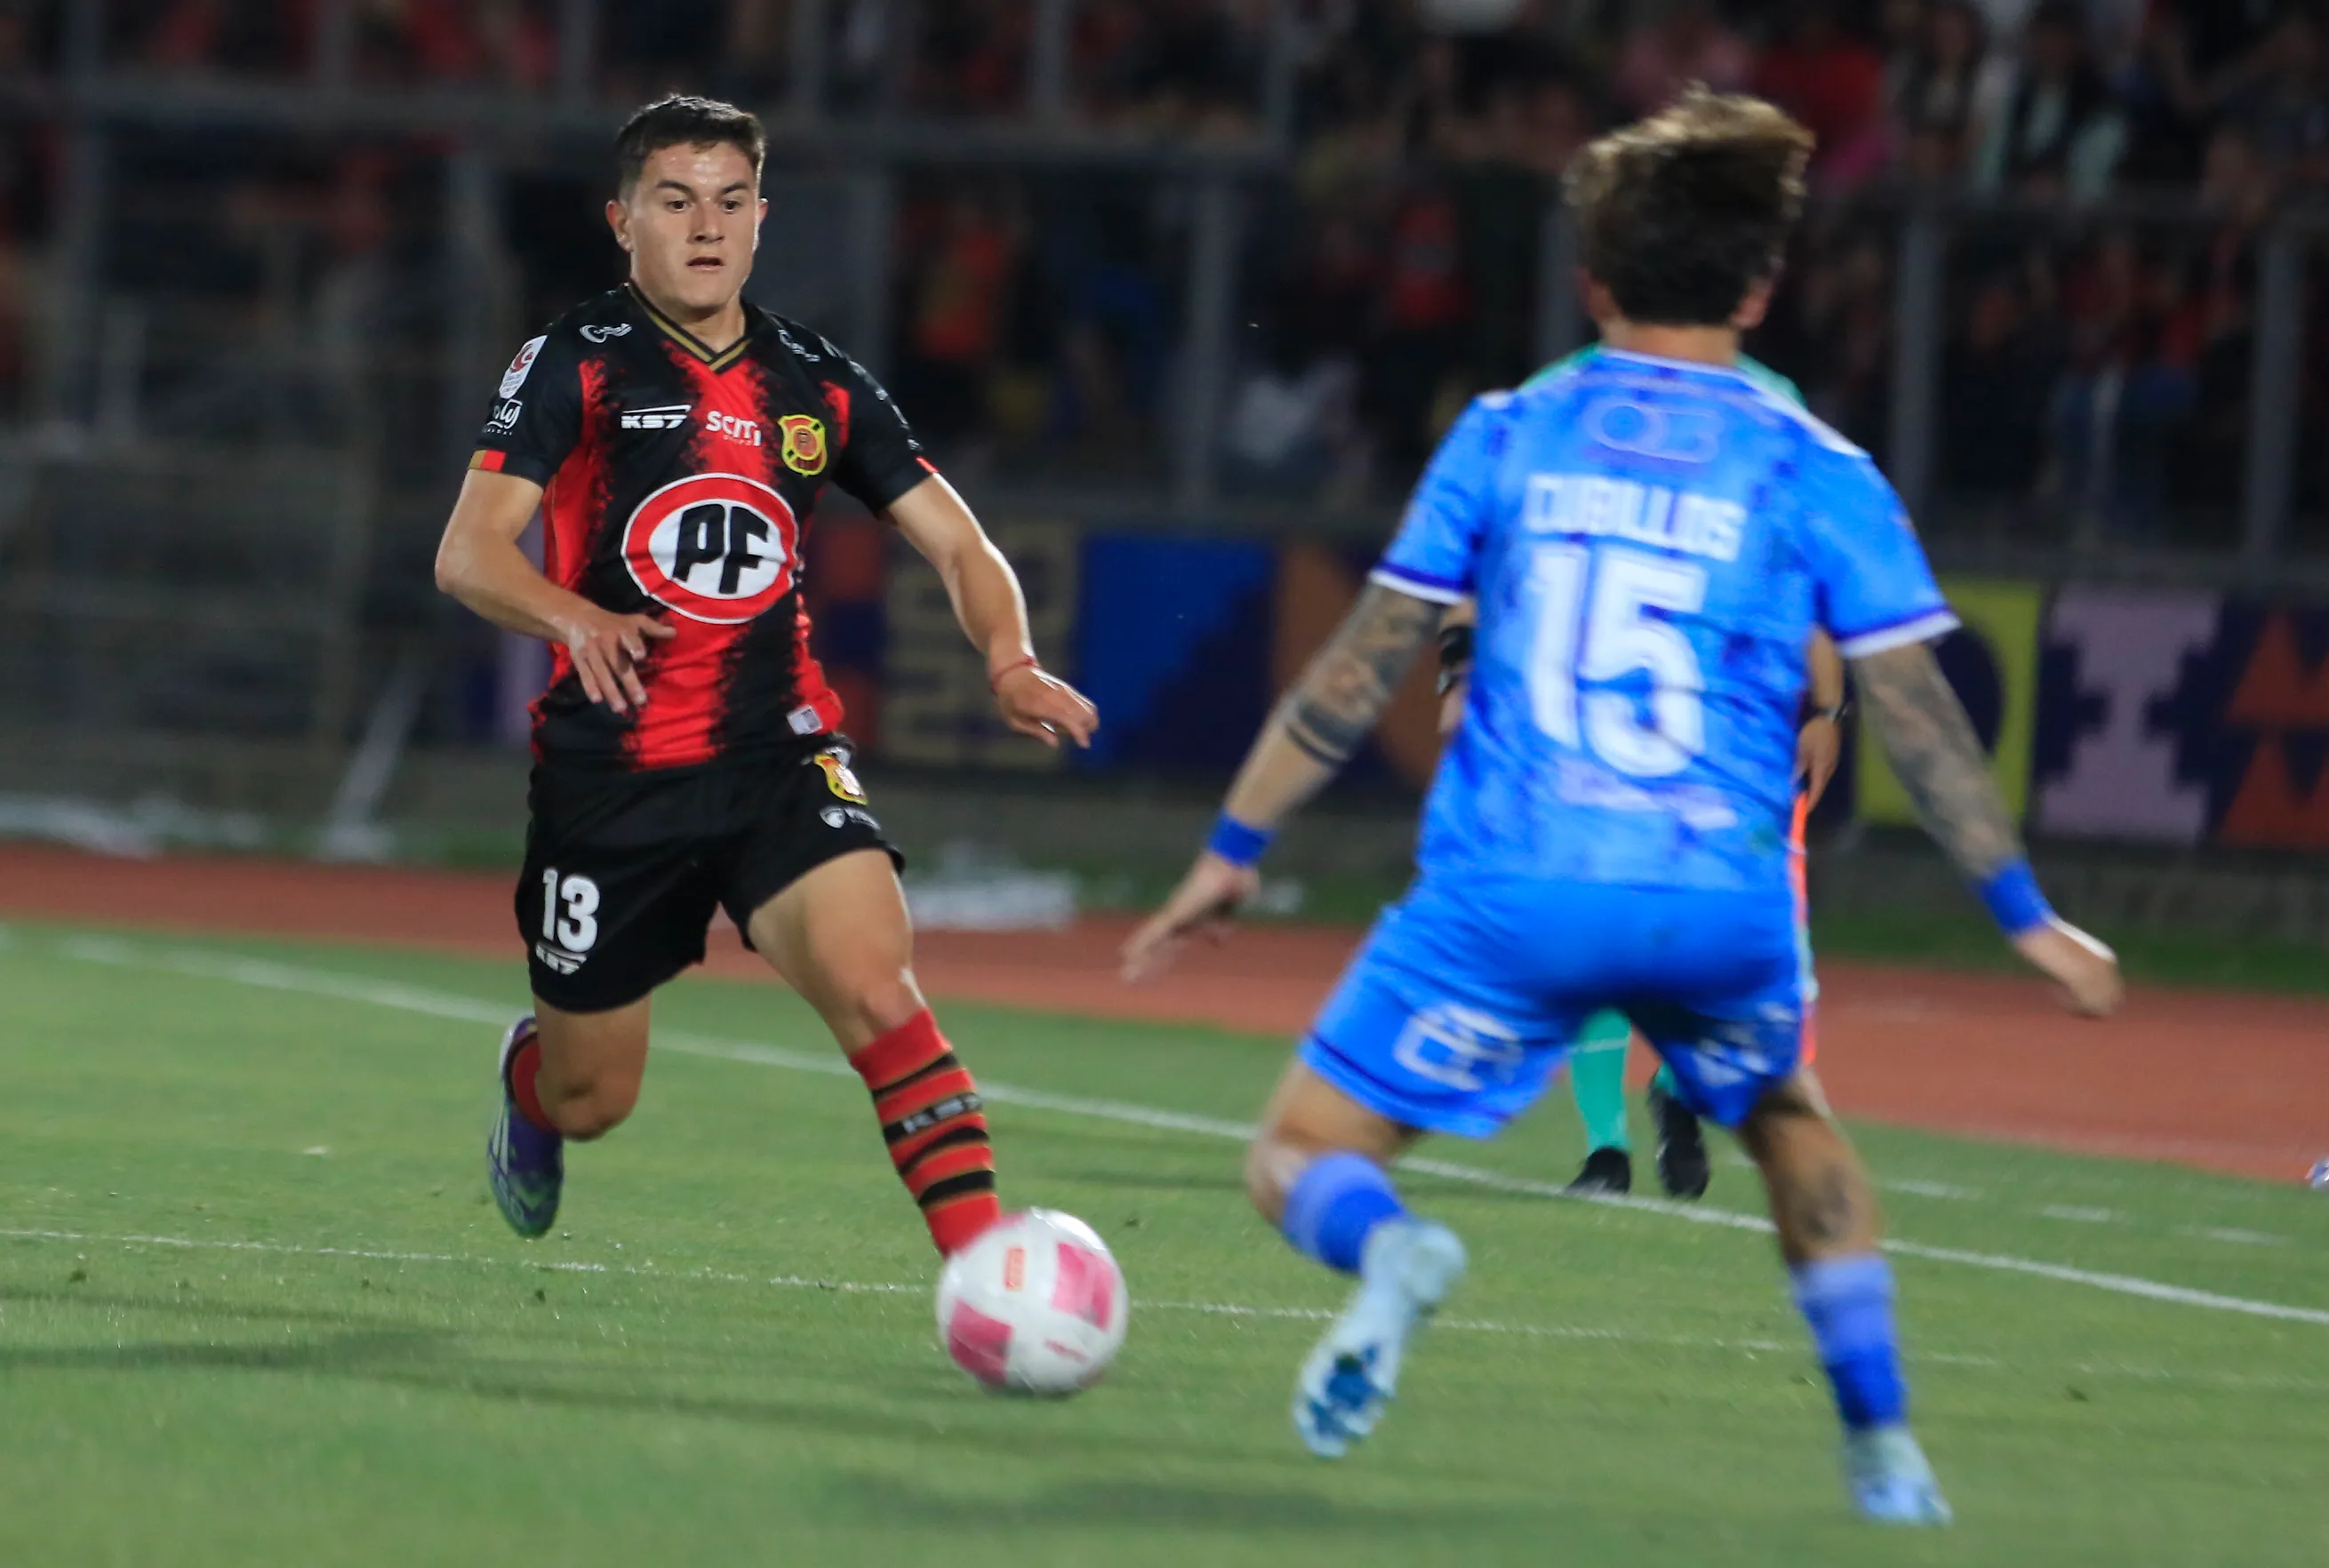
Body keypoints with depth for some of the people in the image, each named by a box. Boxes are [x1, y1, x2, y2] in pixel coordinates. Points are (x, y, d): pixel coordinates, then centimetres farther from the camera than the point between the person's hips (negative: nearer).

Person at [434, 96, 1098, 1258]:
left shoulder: (816, 386, 7)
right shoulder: (577, 364, -5)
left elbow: (958, 545, 9)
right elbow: (468, 554, -15)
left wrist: (1011, 663, -12)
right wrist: (576, 619, -35)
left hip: (778, 758, 2)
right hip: (609, 771, -1)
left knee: (874, 984, -25)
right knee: (592, 1101, 10)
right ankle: (527, 1078, 49)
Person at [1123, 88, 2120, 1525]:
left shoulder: (1506, 438, 9)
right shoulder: (1815, 474, 4)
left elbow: (1366, 666, 9)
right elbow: (1914, 710, 2)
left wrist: (1236, 850, 16)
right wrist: (2024, 912, 10)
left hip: (1506, 890, -1)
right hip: (1721, 905, 1)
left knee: (1300, 1162, 8)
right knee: (1790, 1123, 32)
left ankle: (1386, 1246, -28)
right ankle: (1883, 1445, 21)